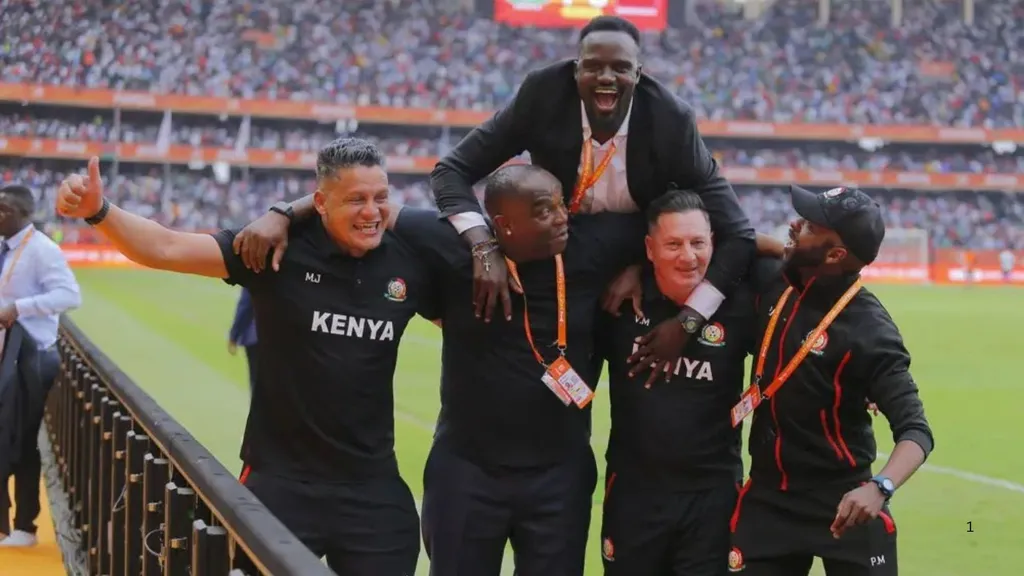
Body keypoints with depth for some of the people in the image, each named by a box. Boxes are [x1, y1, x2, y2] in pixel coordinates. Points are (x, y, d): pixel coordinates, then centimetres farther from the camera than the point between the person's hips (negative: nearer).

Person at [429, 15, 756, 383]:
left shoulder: (671, 121, -28)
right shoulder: (543, 95, -27)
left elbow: (737, 235, -26)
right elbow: (451, 170, -22)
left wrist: (687, 322, -36)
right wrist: (485, 249, -40)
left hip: (643, 268, 0)